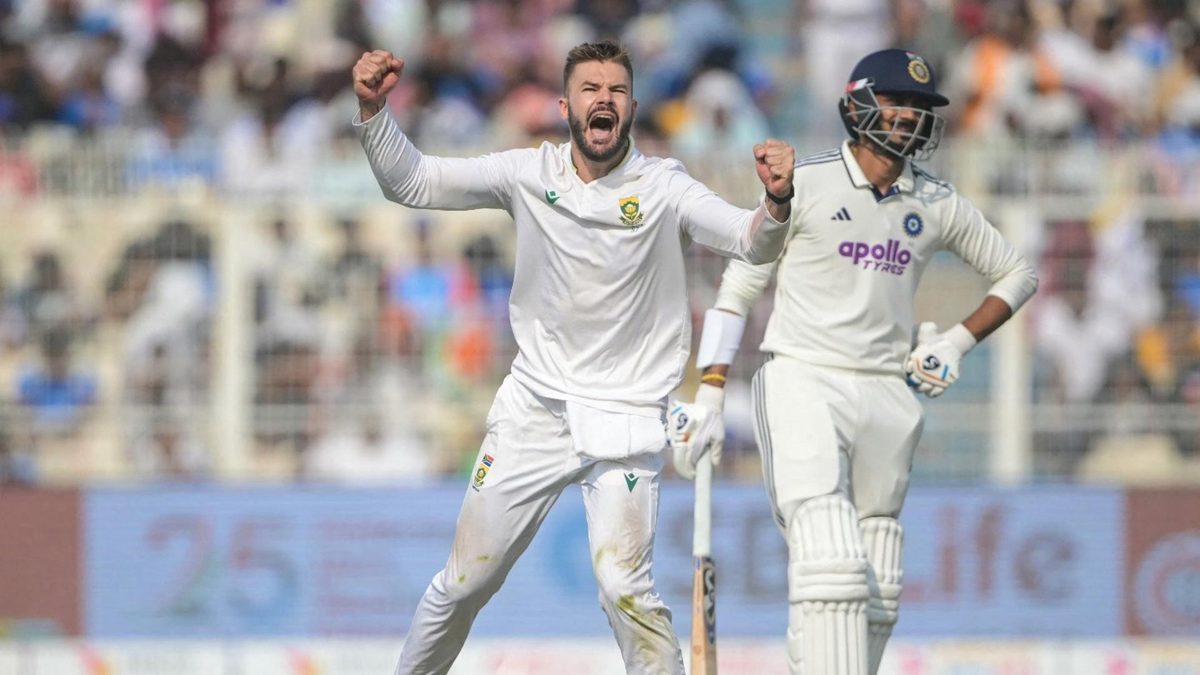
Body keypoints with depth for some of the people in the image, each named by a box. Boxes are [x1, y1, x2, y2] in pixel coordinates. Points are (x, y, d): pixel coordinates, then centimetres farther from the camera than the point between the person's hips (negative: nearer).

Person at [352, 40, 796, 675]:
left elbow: (751, 242, -23)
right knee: (464, 582, 8)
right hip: (533, 408, 3)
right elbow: (410, 181, 0)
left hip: (624, 418, -3)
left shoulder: (663, 188, -10)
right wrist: (373, 109, -16)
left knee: (624, 588, -20)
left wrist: (775, 201, -45)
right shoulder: (530, 174, -2)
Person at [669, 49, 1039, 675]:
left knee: (875, 593, 6)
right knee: (830, 565, -22)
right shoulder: (804, 184, -3)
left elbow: (1017, 275, 23)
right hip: (802, 386, -5)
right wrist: (708, 396, -8)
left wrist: (958, 341, 7)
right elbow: (738, 289, -1)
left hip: (886, 399, 5)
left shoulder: (938, 204, 10)